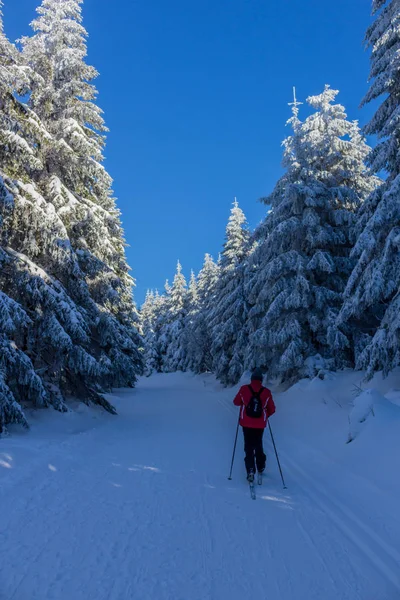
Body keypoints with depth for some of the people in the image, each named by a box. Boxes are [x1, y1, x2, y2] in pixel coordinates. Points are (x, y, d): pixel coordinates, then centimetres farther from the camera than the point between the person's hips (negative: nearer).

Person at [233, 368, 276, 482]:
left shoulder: (244, 389, -9)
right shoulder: (266, 392, -8)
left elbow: (236, 402, 4)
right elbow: (272, 409, 0)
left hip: (246, 423, -1)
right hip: (260, 425, 1)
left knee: (249, 447, 6)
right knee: (258, 445, 22)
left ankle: (251, 471, -5)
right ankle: (260, 467, 33)